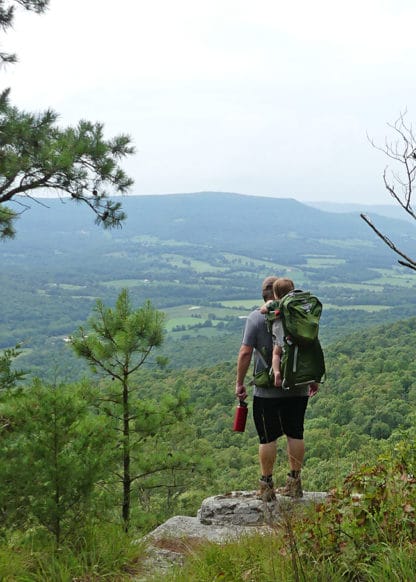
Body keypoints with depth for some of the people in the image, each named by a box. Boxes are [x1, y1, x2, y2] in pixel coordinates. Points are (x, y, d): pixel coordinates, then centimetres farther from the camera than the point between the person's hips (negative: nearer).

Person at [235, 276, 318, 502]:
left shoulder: (257, 317, -7)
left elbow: (246, 352, -11)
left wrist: (240, 382, -2)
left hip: (267, 391, -3)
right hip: (298, 389, 4)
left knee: (268, 437, 4)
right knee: (295, 434, 13)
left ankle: (266, 486, 11)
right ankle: (294, 483, 21)